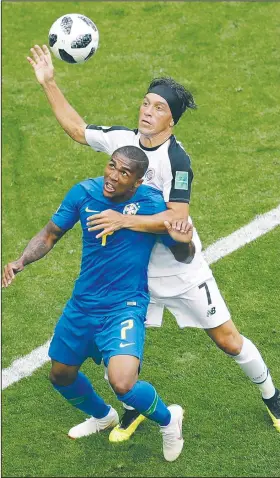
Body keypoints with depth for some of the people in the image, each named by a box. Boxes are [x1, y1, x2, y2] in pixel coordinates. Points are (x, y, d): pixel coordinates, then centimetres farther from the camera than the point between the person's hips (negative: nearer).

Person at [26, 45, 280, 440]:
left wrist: (124, 220, -32)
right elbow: (76, 127, 12)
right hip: (134, 269, 5)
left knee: (227, 339, 4)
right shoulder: (122, 139, -3)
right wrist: (48, 83, 8)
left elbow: (176, 218, -29)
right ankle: (135, 409, 30)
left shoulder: (176, 158, -22)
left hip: (180, 270, -5)